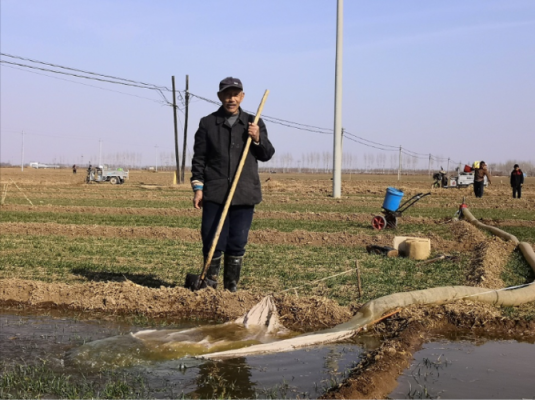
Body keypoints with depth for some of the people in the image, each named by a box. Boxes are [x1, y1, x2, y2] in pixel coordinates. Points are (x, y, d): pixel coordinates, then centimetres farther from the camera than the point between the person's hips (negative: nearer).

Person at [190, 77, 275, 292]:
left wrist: (258, 139, -6)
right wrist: (198, 187, -2)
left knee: (237, 244, 4)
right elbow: (199, 158, 6)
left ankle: (231, 287, 17)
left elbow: (267, 154, 14)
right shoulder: (207, 123, 6)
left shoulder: (254, 124, 11)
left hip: (245, 194, 2)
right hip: (214, 193, -1)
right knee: (212, 243, -3)